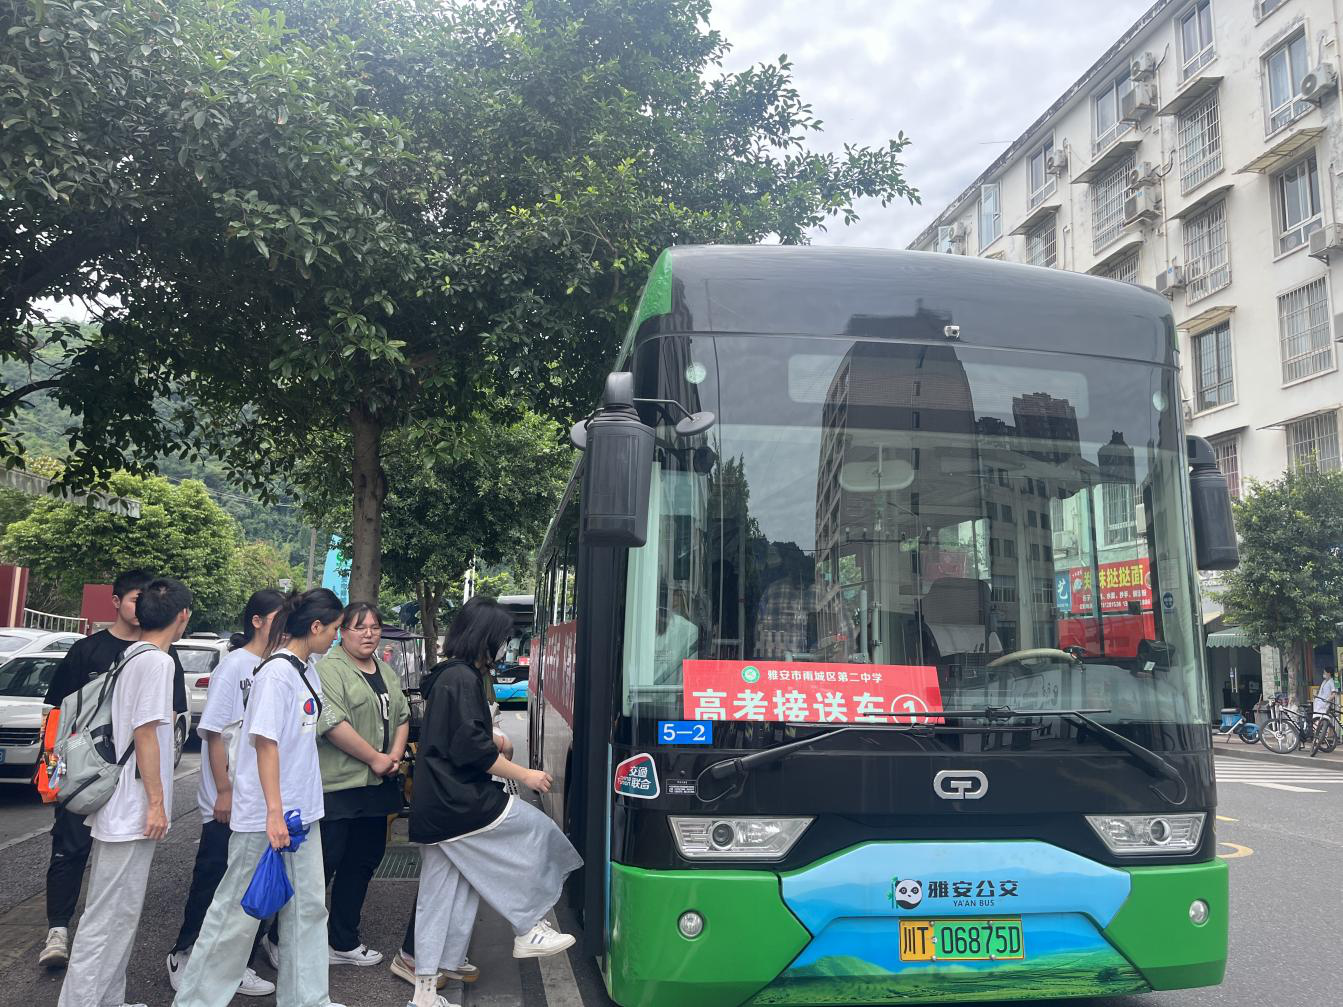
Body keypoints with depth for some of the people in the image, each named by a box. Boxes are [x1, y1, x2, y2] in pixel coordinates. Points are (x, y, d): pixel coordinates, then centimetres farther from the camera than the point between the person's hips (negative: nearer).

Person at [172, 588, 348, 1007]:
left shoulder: (309, 670, 8)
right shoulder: (276, 672, -18)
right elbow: (265, 742, -20)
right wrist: (274, 812, -21)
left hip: (302, 811, 8)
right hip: (265, 815, -8)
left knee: (308, 906, 12)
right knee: (239, 910, 5)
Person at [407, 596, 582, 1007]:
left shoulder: (446, 675, 15)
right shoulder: (463, 679, -16)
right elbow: (471, 748, -21)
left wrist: (491, 743, 29)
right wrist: (523, 775, -13)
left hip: (435, 809, 10)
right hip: (460, 804, -10)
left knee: (441, 899, 13)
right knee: (537, 830, 4)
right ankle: (529, 931, 12)